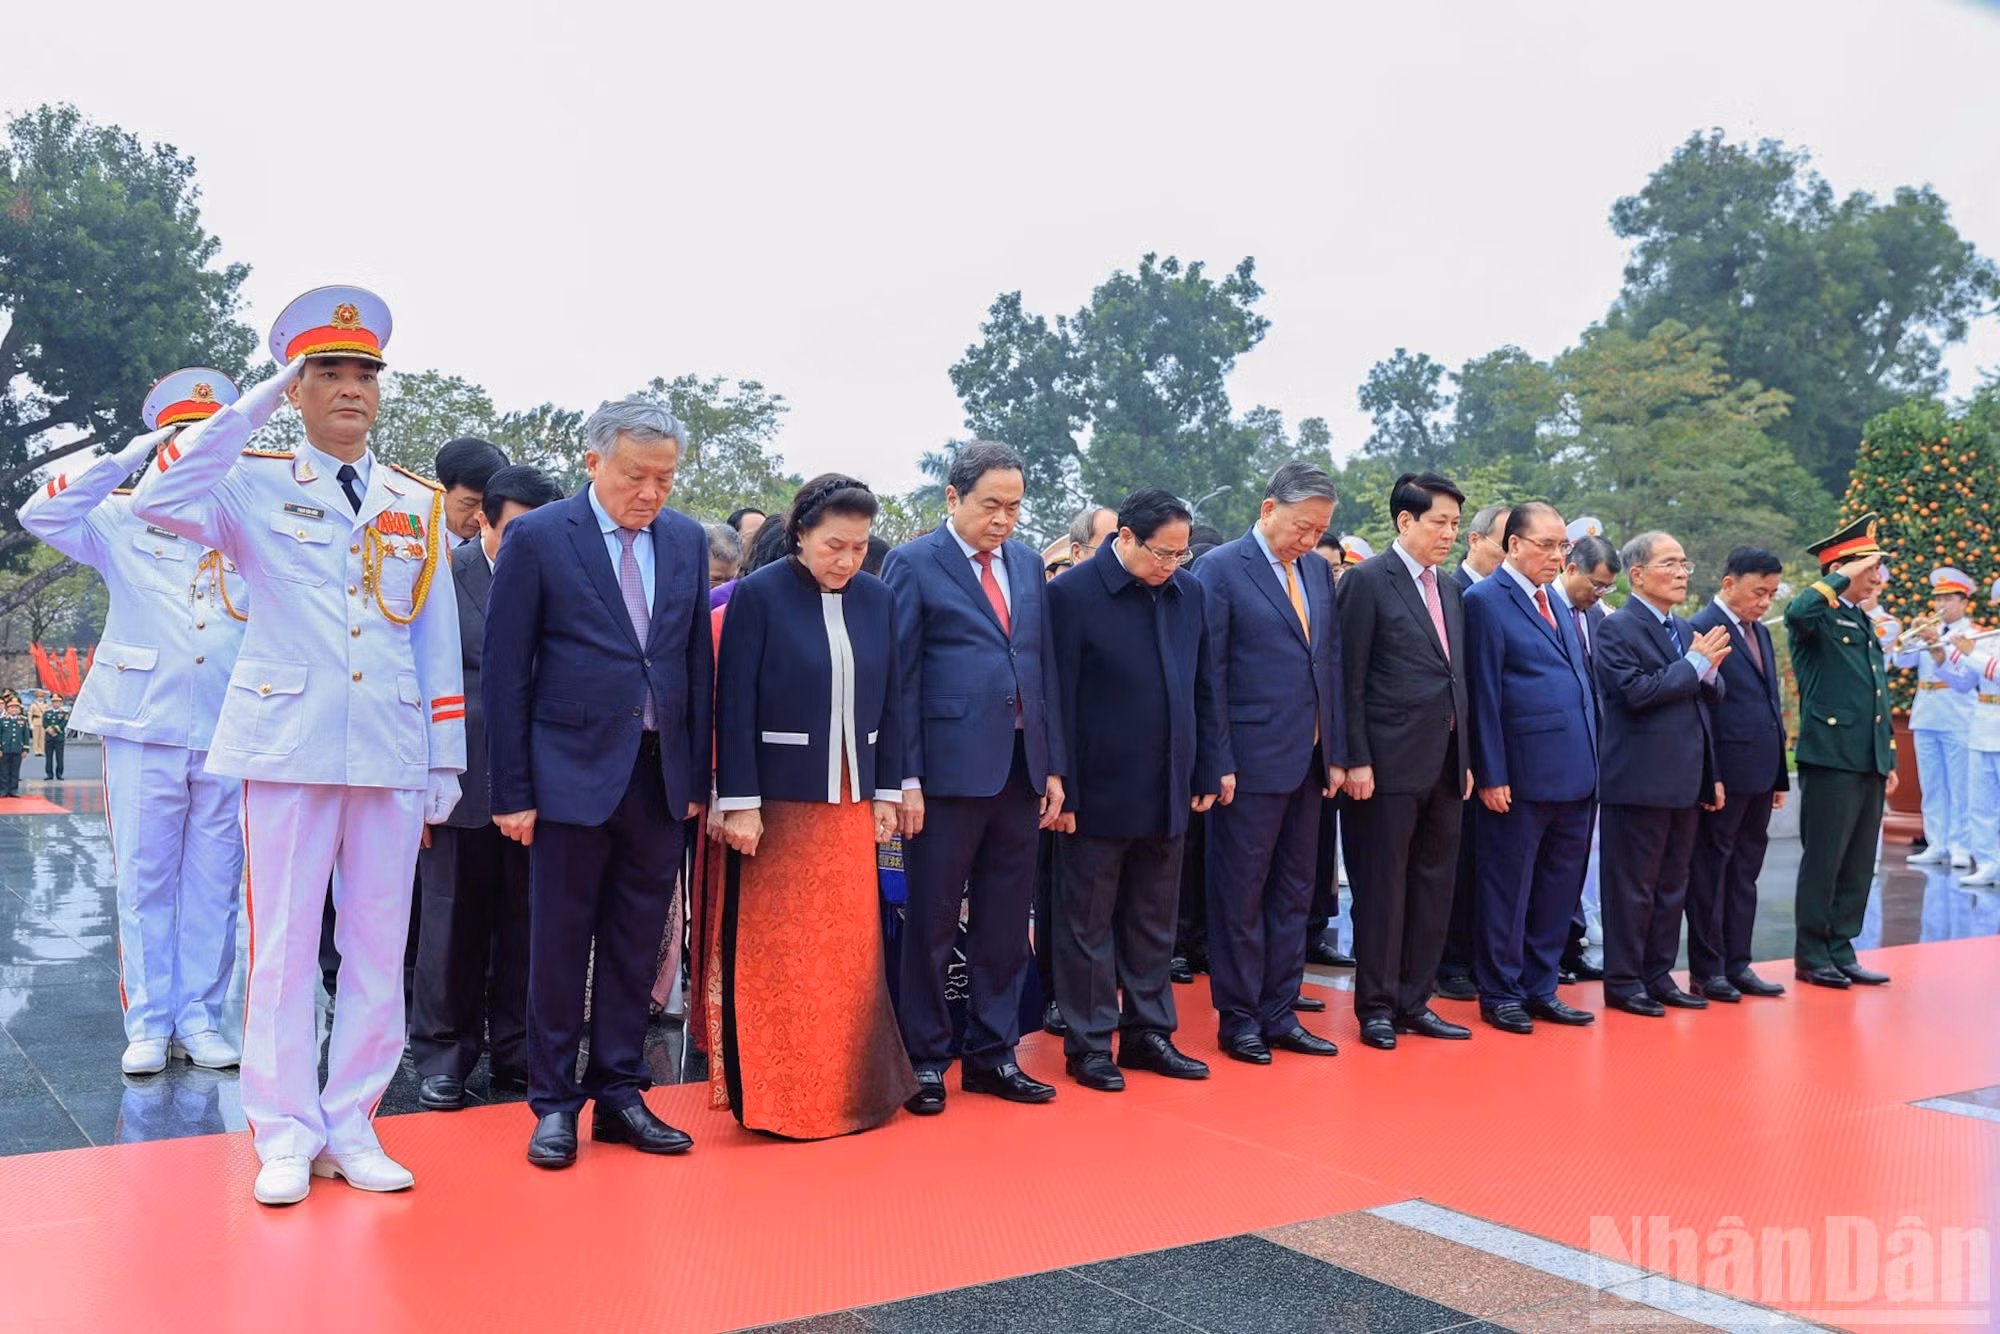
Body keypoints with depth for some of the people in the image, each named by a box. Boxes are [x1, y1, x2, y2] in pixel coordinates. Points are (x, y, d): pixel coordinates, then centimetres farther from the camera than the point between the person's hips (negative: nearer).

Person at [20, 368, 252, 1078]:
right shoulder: (126, 523, 7)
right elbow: (42, 514, -7)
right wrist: (130, 456, -7)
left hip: (229, 738, 1)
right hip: (145, 731, -1)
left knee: (213, 887, 6)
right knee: (144, 883, 4)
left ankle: (200, 1018, 16)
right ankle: (148, 1025, 13)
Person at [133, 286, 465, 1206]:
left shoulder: (420, 504, 13)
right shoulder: (258, 486, 5)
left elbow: (438, 640, 13)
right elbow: (161, 505, -16)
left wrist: (446, 761, 9)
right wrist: (251, 408, -10)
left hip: (391, 752, 3)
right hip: (287, 744, -3)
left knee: (379, 948, 6)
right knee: (284, 944, 1)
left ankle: (349, 1128, 17)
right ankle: (286, 1137, 12)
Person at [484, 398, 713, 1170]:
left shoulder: (687, 541, 8)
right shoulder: (537, 538, -4)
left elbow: (698, 664, 10)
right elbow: (505, 672, -4)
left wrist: (698, 778, 6)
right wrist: (513, 790, -7)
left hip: (661, 776, 4)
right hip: (574, 772, -4)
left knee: (636, 947, 10)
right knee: (559, 946, 4)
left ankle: (619, 1094, 22)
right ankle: (554, 1104, 17)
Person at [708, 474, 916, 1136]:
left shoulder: (878, 600, 6)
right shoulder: (759, 595, -8)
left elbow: (890, 702, 10)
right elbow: (734, 705, -9)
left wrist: (887, 792, 7)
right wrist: (739, 803, -13)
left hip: (850, 803, 4)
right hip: (777, 801, -4)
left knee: (851, 947, 9)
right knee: (775, 953, 4)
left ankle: (848, 1085, 24)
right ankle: (774, 1095, 16)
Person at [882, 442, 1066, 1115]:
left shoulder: (1028, 564, 13)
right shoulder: (913, 564, -4)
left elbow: (1045, 667, 15)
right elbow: (900, 677, -7)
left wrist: (1053, 766, 10)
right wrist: (905, 778, -11)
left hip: (1020, 769, 6)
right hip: (949, 770, -5)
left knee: (1006, 925, 12)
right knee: (931, 925, 5)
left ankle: (993, 1054, 25)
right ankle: (925, 1060, 18)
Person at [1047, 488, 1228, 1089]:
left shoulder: (1190, 593, 6)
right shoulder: (1072, 593, -11)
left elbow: (1205, 688, 13)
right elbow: (1059, 699, -11)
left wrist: (1212, 768, 8)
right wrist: (1062, 791, -12)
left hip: (1168, 792, 6)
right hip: (1100, 792, -5)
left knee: (1154, 924, 16)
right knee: (1089, 925, 6)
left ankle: (1149, 1032, 28)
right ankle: (1088, 1044, 16)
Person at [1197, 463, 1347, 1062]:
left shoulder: (1319, 571, 13)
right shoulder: (1220, 569, -7)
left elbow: (1332, 663, 14)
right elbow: (1208, 673, -9)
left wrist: (1337, 754, 9)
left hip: (1308, 763, 7)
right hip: (1251, 763, -7)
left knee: (1293, 895, 13)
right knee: (1241, 896, 3)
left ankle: (1280, 1013, 22)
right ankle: (1238, 1018, 14)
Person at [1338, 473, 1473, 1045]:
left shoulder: (1451, 590, 15)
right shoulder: (1366, 580, -6)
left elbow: (1458, 680, 17)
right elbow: (1350, 679, -10)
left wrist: (1466, 759, 13)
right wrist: (1356, 760, -14)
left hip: (1445, 765, 7)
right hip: (1390, 763, -7)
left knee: (1434, 887, 11)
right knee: (1382, 888, 2)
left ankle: (1414, 1002, 21)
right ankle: (1377, 1006, 13)